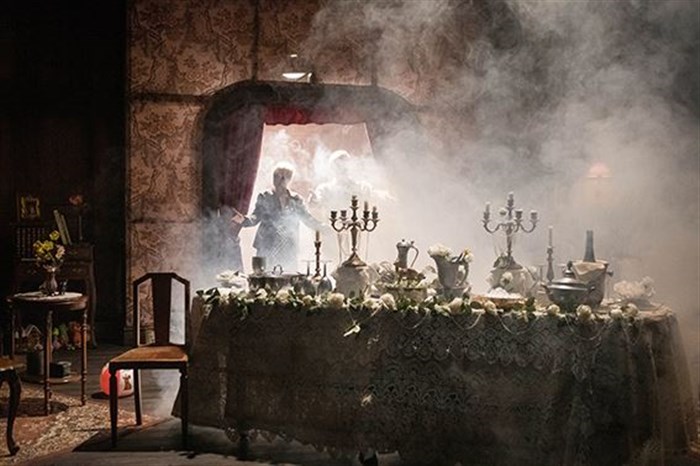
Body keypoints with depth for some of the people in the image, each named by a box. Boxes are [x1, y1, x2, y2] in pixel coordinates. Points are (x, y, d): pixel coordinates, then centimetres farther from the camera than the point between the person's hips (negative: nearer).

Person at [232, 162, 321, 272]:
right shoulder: (264, 197, 4)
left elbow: (307, 219, 14)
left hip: (289, 251, 2)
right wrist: (243, 220, -20)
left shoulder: (296, 200, 10)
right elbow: (255, 217, -1)